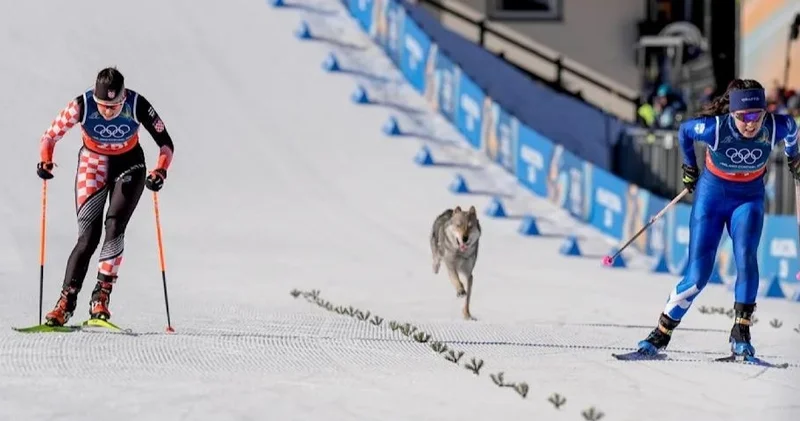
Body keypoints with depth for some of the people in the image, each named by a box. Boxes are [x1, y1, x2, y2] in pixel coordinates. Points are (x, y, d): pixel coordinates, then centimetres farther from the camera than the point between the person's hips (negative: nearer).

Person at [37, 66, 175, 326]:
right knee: (88, 236, -10)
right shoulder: (82, 106, -26)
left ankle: (101, 298, -15)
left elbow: (166, 144, -18)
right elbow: (50, 136, -14)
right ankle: (66, 303, -5)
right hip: (92, 165, 0)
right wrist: (45, 161, -33)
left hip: (129, 165, 0)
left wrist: (160, 171, -35)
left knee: (114, 226, -19)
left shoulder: (138, 106, -26)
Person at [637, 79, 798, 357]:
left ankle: (740, 334, -18)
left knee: (746, 258, -25)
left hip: (749, 198, 1)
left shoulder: (777, 128, -24)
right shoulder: (714, 128, -28)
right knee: (698, 274, -6)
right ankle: (661, 334, 10)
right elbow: (684, 131, -5)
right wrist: (689, 166, 9)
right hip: (712, 195, -1)